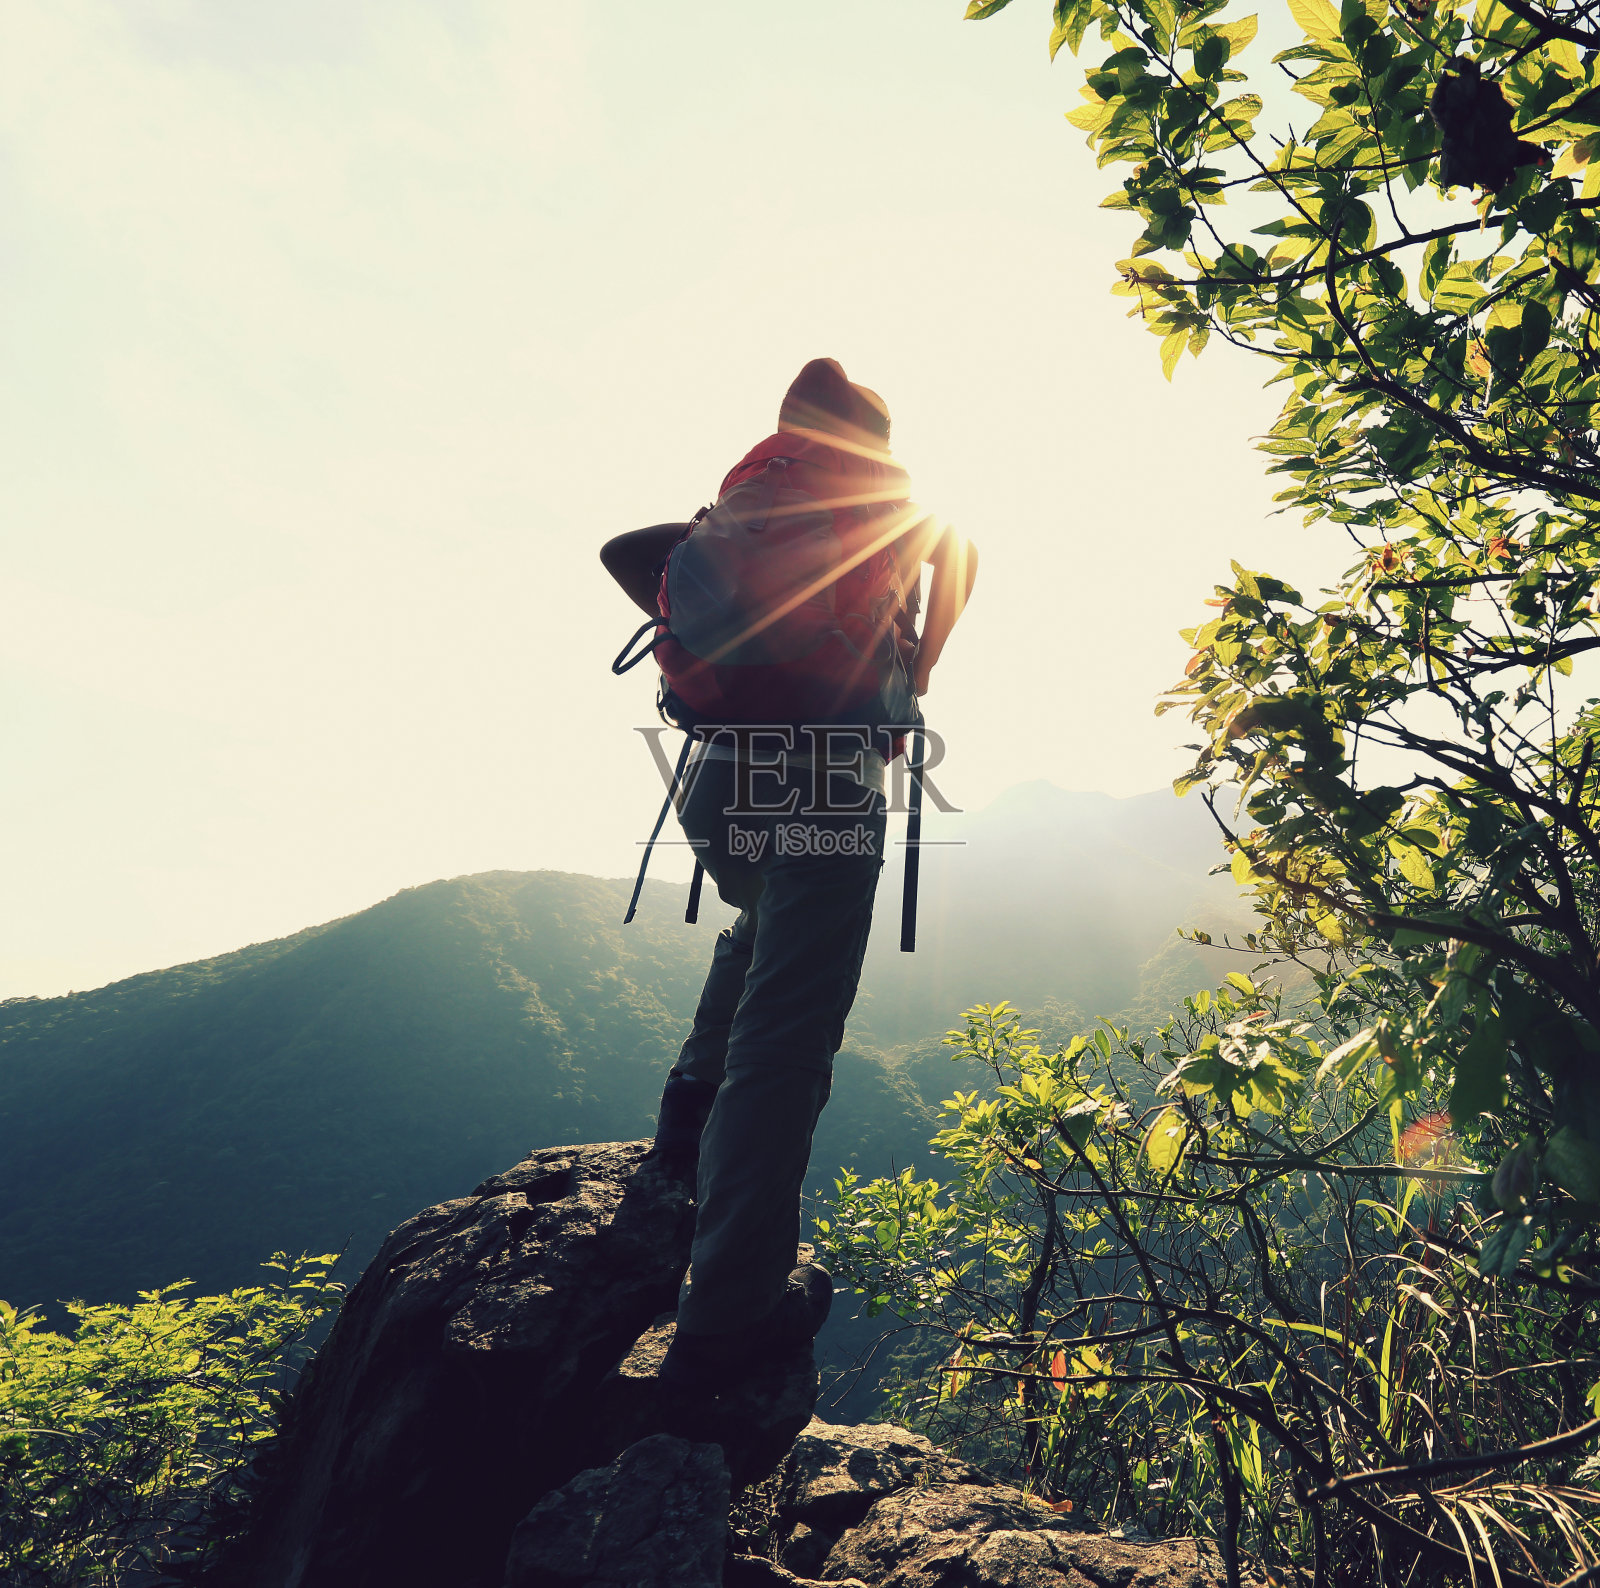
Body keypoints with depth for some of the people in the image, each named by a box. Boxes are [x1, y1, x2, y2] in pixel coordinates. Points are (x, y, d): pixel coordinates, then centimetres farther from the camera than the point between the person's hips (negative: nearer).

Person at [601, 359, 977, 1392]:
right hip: (826, 777, -5)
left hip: (722, 767, 5)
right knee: (786, 1034, -6)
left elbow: (625, 553, 20)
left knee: (763, 930, 35)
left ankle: (696, 1105, 28)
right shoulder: (888, 502, 14)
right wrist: (911, 680, 13)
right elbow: (957, 555, 2)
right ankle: (731, 1317, -4)